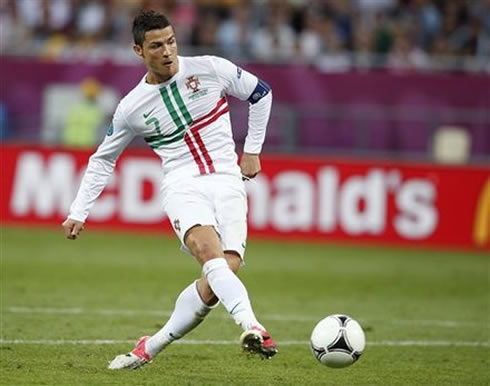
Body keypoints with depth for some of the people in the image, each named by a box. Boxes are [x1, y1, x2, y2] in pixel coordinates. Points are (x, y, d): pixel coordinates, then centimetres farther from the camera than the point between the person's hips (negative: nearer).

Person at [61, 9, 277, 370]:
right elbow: (103, 159, 18)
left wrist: (252, 150, 13)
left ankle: (151, 347, -1)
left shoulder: (210, 69, 1)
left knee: (226, 270, -17)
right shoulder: (131, 107, 3)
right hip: (183, 185, -1)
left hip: (228, 182, 1)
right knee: (210, 251, -33)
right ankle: (252, 326, -54)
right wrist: (79, 212, 14)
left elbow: (261, 93, 17)